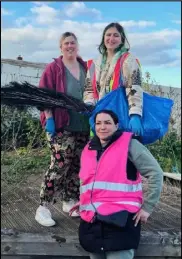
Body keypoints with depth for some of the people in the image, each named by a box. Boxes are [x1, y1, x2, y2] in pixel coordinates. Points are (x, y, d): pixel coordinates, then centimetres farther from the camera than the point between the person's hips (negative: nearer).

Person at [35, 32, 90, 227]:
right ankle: (43, 207, -3)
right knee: (59, 166, -12)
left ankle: (69, 201, 25)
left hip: (83, 126, 6)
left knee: (77, 166, 10)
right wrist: (48, 118, -16)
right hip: (61, 125, -6)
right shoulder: (53, 68, -3)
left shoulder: (85, 68, 12)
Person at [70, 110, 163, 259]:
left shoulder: (129, 144, -5)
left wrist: (147, 206, -8)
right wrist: (83, 202, 16)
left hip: (120, 220, -6)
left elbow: (155, 173, -5)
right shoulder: (88, 150, 14)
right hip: (91, 222, 6)